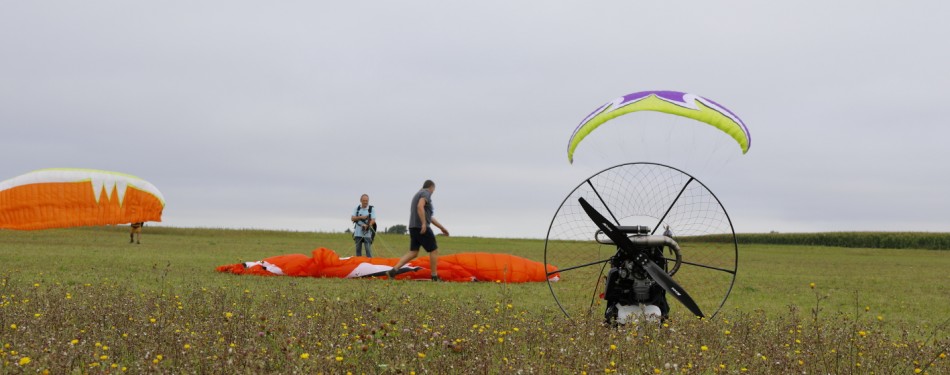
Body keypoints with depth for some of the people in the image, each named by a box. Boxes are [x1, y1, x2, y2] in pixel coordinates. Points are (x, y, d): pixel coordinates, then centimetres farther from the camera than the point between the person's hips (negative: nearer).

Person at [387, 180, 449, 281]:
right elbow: (420, 207, -24)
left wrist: (441, 227, 31)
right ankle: (435, 276, 5)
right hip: (422, 228, -9)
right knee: (434, 250, 2)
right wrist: (424, 223, -27)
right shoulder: (426, 193, -4)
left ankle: (393, 270, -7)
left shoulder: (418, 194, 26)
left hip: (413, 227, 9)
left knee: (413, 252, 5)